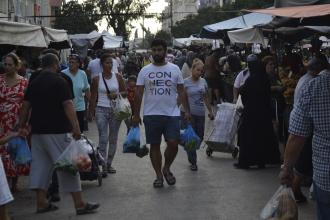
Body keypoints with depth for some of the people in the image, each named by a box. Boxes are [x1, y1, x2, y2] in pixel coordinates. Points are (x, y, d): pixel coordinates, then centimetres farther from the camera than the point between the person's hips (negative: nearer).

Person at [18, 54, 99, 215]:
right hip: (56, 131, -7)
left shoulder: (34, 83, 11)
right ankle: (79, 204, -2)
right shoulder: (59, 81, -8)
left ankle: (41, 202, 12)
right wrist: (76, 127, -22)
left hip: (37, 131, 7)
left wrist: (22, 126, 17)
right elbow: (68, 105, -17)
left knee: (40, 165, 11)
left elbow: (25, 106, 11)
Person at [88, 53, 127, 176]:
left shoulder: (118, 77, 4)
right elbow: (93, 97, 2)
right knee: (103, 139, -11)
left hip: (115, 110, 3)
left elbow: (125, 92, 11)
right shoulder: (97, 79, -1)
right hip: (101, 110, -3)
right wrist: (91, 113, 0)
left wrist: (118, 94, -10)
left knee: (113, 139, 9)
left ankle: (109, 164, 21)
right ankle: (103, 166, -10)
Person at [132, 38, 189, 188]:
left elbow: (181, 91, 6)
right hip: (151, 114, 0)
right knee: (155, 145, 5)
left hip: (172, 114, 0)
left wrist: (186, 110, -2)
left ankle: (166, 169, 18)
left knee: (173, 144, -8)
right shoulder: (145, 71, 3)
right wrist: (136, 114, 1)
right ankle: (159, 175, 18)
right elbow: (138, 94, 4)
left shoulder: (174, 69, 4)